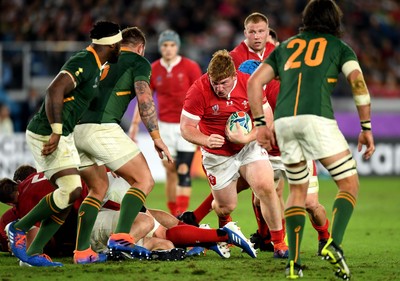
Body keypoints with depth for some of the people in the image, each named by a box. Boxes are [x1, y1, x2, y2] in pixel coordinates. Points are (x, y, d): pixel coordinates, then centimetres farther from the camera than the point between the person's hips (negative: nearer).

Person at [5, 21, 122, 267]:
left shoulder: (96, 67, 14)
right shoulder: (83, 63, -17)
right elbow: (54, 91, -28)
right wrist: (56, 132, -30)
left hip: (62, 136, 10)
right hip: (46, 134, -10)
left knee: (70, 193, 5)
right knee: (71, 191, -16)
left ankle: (33, 252, 5)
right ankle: (19, 228, -2)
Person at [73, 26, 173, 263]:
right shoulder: (138, 62, 9)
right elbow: (144, 97, -7)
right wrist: (156, 137, -5)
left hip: (75, 128, 7)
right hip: (102, 128, -7)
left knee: (98, 188, 22)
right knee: (144, 181, 5)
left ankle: (82, 250, 11)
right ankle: (121, 235, -13)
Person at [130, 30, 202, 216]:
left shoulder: (190, 67, -6)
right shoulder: (153, 70, 4)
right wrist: (135, 123, 5)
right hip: (165, 126, 3)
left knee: (183, 172, -12)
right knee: (170, 172, 6)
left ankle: (182, 216, -15)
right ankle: (173, 214, 14)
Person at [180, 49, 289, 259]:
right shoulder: (198, 91, -20)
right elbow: (186, 127, -14)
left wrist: (247, 137, -27)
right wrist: (206, 140, -33)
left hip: (249, 147, 1)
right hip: (218, 155, -1)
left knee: (266, 188, -21)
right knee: (226, 207, 4)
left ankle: (279, 243, -7)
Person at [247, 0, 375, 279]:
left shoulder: (286, 46, 27)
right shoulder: (339, 46, 18)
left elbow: (254, 83, 18)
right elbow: (358, 81, 2)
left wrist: (260, 124, 20)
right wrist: (367, 128, 3)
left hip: (283, 120, 4)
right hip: (317, 118, -4)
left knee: (298, 190, 20)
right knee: (349, 184, 7)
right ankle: (334, 244, -17)